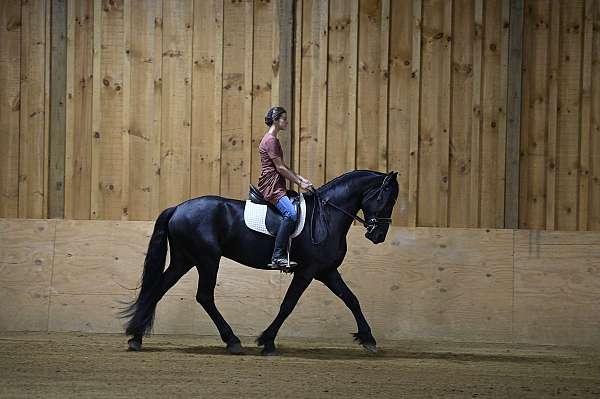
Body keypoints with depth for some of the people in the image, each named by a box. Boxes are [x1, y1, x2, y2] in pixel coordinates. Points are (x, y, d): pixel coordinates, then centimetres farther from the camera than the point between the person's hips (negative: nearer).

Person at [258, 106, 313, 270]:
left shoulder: (273, 139, 20)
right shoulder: (270, 140, -12)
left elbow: (283, 167, 22)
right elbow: (280, 168, -15)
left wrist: (300, 178, 13)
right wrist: (299, 183, -10)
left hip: (277, 185, 11)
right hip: (271, 186, -11)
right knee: (291, 213, -28)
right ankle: (277, 256, -30)